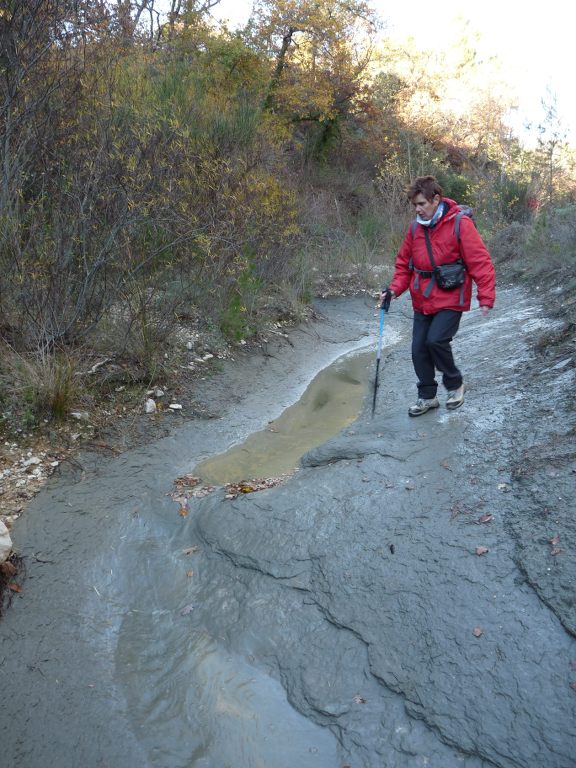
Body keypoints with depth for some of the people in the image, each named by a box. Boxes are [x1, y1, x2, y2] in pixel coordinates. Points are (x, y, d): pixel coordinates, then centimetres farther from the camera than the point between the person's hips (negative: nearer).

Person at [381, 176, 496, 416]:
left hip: (450, 299, -6)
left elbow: (480, 262, -13)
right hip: (422, 301, 6)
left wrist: (486, 297, -17)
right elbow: (404, 263, 12)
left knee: (436, 340, -19)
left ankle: (455, 384, 8)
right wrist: (395, 289, -3)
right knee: (419, 349, 4)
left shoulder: (460, 223, -12)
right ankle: (427, 396, 23)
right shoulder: (415, 227, 4)